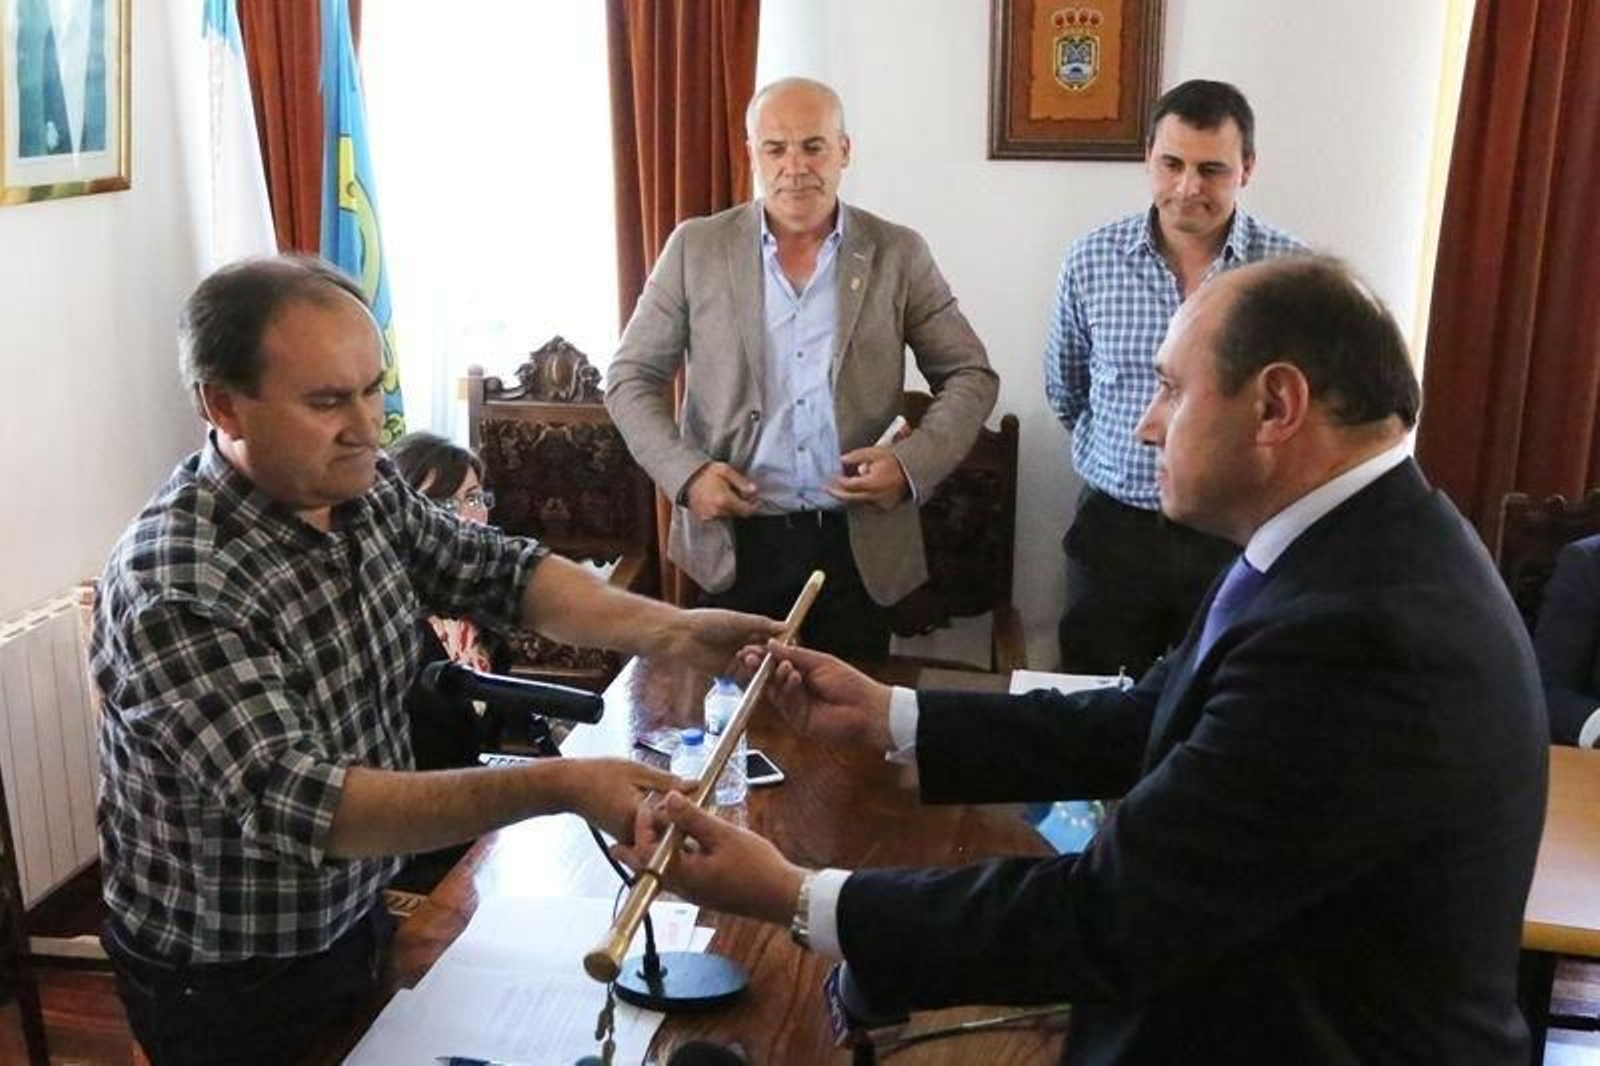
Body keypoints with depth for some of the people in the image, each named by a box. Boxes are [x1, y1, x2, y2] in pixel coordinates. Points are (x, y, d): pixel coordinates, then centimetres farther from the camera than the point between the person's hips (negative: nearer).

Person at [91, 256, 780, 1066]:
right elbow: (293, 807, -38)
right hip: (229, 982, -7)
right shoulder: (177, 589, -32)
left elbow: (495, 570, -2)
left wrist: (670, 630, -19)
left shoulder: (362, 487, -9)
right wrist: (558, 787, -44)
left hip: (355, 917, 7)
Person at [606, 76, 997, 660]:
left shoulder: (897, 254, 1)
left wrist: (913, 463, -11)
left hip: (860, 545, 1)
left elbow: (971, 376, 5)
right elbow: (630, 379, 4)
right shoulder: (696, 247, 1)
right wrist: (686, 473, -11)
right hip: (733, 541, 0)